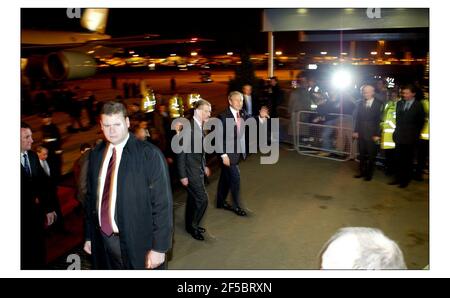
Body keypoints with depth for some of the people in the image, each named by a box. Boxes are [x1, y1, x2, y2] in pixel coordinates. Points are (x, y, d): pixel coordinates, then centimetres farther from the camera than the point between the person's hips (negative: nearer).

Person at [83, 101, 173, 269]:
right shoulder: (95, 154, 4)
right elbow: (91, 197, 11)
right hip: (101, 241, 5)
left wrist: (159, 248, -15)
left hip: (137, 243, -4)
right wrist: (89, 236, 13)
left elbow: (162, 204, -14)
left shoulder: (149, 154, -14)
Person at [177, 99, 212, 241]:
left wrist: (204, 166, 20)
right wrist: (183, 175, -18)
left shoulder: (200, 126, 6)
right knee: (202, 199, -5)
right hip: (191, 171, -9)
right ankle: (193, 226, 13)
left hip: (198, 169, 9)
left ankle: (190, 225, 34)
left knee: (193, 199, 19)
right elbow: (181, 152, -20)